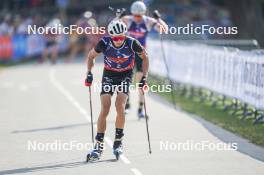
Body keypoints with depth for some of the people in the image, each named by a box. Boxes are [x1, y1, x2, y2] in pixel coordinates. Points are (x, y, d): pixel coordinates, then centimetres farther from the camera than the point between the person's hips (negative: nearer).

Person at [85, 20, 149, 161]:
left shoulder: (132, 43, -22)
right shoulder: (104, 43, -20)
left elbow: (145, 57, -3)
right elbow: (91, 56, 1)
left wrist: (144, 77, -7)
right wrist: (89, 73, -8)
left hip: (125, 76, -1)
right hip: (108, 75, 1)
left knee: (120, 106, -21)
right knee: (104, 110, -11)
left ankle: (118, 142, -6)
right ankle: (99, 146, -5)